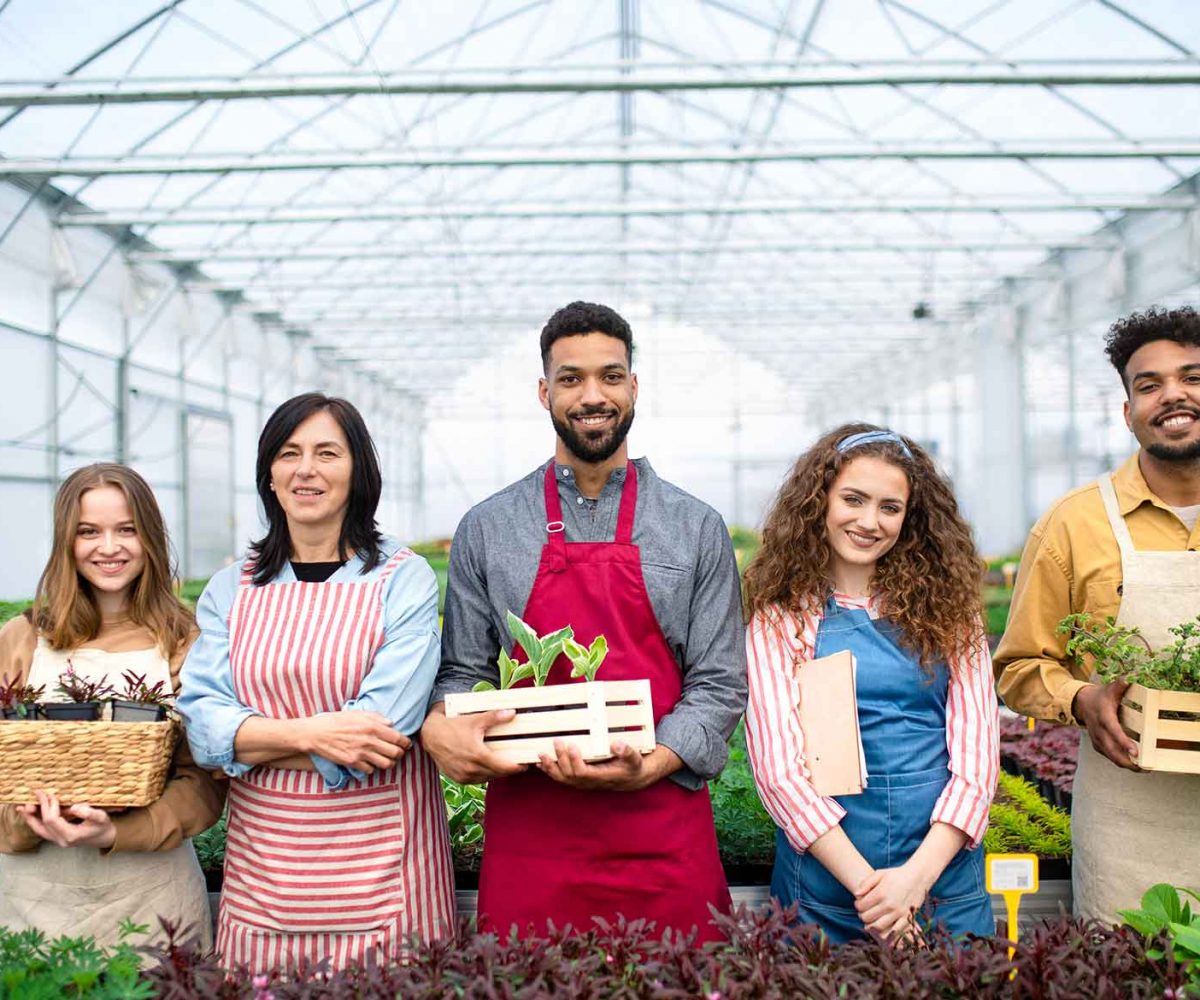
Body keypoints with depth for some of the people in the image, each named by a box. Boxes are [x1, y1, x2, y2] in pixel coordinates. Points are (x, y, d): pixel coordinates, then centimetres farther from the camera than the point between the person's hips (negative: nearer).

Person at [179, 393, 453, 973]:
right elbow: (200, 721, -3)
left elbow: (381, 727, -14)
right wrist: (308, 733, -18)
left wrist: (250, 740, -9)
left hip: (377, 861, -3)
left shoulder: (403, 578, -4)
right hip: (262, 856, 3)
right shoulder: (231, 589, 7)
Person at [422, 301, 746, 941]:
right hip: (528, 832, 1)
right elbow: (463, 671, 9)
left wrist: (646, 768, -15)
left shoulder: (697, 529, 4)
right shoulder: (486, 529, 6)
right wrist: (437, 726, -14)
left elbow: (720, 683, 2)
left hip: (661, 837, 0)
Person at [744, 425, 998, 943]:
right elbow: (778, 762, -9)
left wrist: (919, 873, -15)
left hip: (945, 876, 2)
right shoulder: (780, 618, -3)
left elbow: (976, 750, -3)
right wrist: (864, 881, -17)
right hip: (823, 877, -2)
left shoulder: (948, 612, 4)